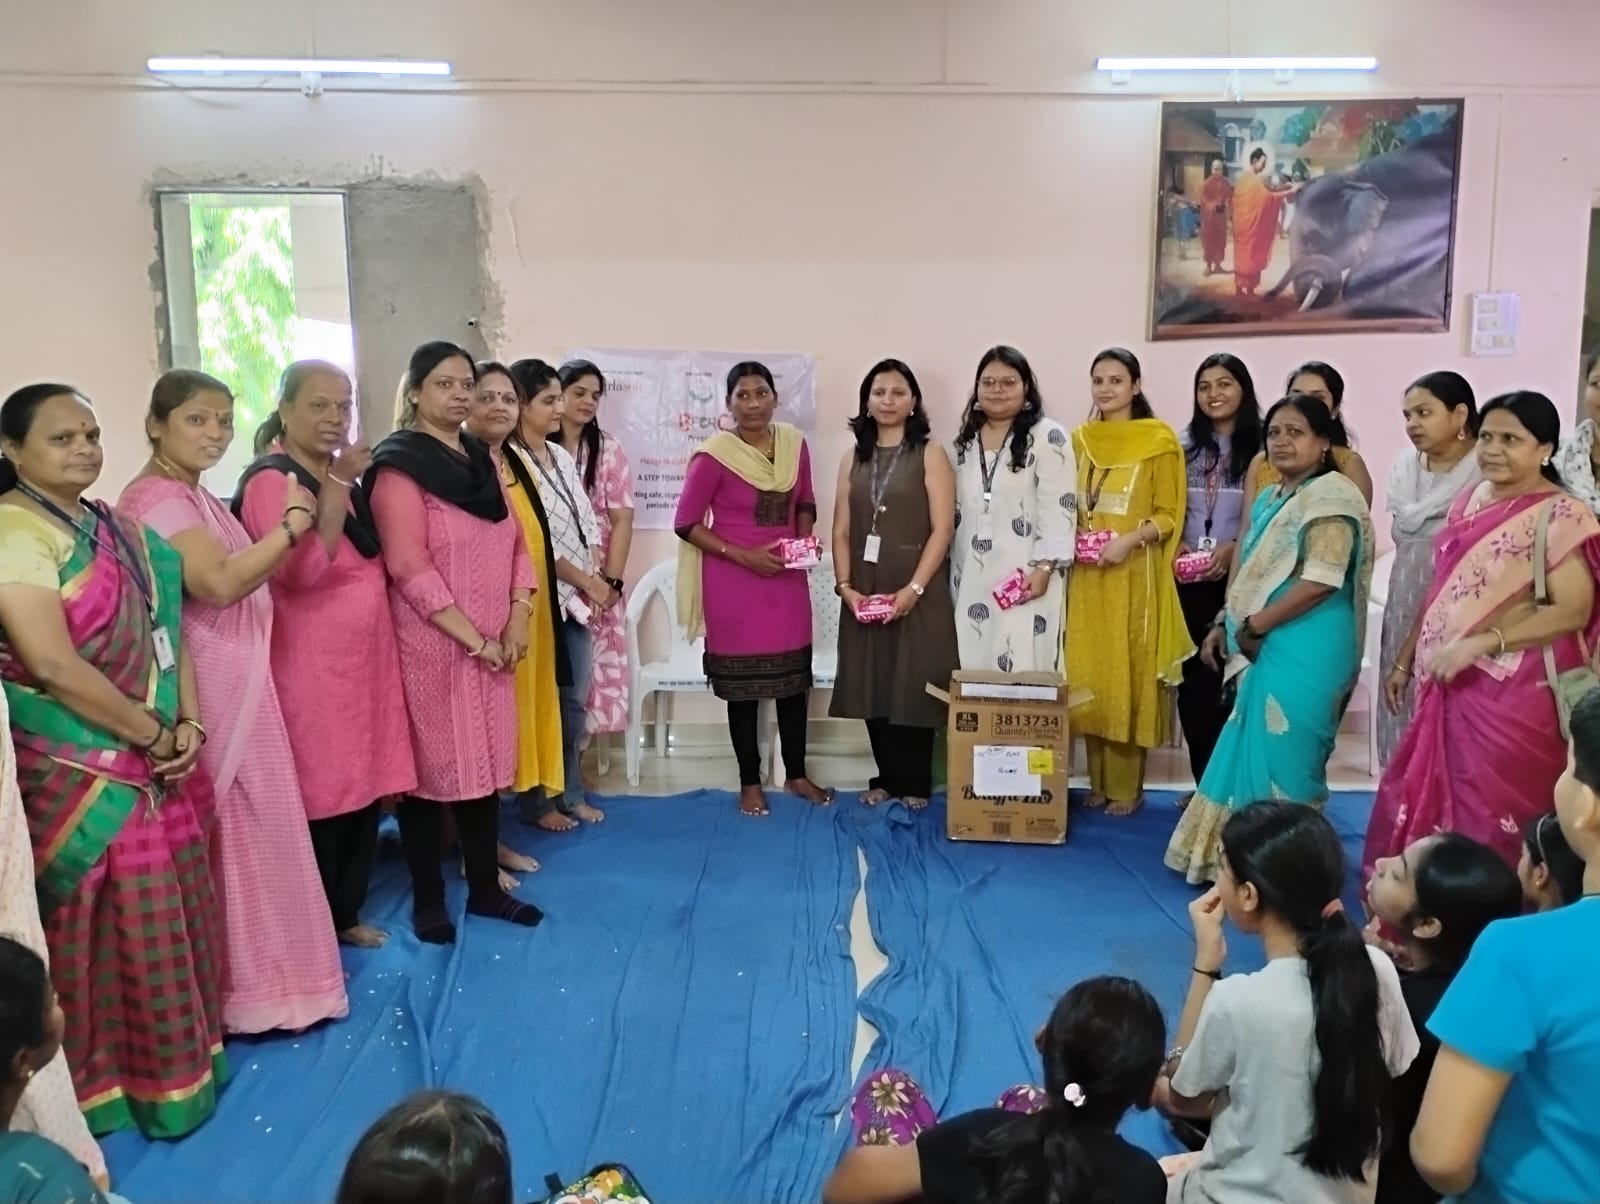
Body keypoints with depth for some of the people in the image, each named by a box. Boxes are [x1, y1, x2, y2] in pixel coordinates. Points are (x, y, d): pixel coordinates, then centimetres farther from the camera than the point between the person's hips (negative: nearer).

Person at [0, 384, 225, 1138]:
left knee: (171, 920, 17)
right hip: (82, 776, -8)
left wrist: (187, 727, -3)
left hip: (160, 765, 8)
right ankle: (118, 1085, 23)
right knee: (114, 931, 5)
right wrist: (154, 737, -15)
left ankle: (180, 1063, 35)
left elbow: (167, 629, 10)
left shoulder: (117, 529, 10)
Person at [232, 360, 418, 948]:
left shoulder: (339, 475, 14)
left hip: (364, 656, 8)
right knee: (320, 796, -1)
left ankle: (346, 912, 26)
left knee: (364, 789, 12)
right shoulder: (270, 479, -12)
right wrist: (336, 486, -26)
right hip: (310, 665, -8)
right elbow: (303, 571, -26)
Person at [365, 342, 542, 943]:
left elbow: (515, 543, 11)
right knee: (430, 769, 3)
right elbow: (409, 567, -17)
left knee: (486, 764, 12)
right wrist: (474, 639, -17)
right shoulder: (398, 466, -9)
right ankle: (428, 900, 16)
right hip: (430, 646, -6)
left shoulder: (484, 459, 12)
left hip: (494, 646, 6)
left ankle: (485, 888, 24)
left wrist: (518, 620, -4)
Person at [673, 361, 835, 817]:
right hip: (735, 581, -4)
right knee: (743, 683, 6)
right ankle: (750, 783, 21)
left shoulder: (794, 443, 0)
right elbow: (686, 524, -10)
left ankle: (797, 775, 29)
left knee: (794, 677, 12)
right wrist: (743, 554, -16)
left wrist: (804, 539, -4)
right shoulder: (714, 454, -14)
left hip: (787, 578, 4)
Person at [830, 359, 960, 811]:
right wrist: (845, 586, -5)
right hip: (864, 594, 4)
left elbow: (942, 528, -8)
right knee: (874, 687, 7)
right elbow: (841, 531, 8)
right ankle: (885, 778, 20)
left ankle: (914, 784, 13)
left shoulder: (930, 454, -1)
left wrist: (913, 588, -16)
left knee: (913, 685, 0)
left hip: (917, 594, -4)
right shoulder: (853, 458, 11)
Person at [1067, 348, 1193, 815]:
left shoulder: (1160, 439, -3)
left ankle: (1128, 786, 10)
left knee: (1129, 675, -1)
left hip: (1135, 575, -5)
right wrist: (1069, 539, 0)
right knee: (1089, 676, 7)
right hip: (1087, 576, 5)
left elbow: (1170, 514, -5)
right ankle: (1098, 781, 18)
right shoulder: (1080, 439, 12)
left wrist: (1130, 540, -20)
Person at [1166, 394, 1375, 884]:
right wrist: (1224, 626, 12)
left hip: (1306, 650, -9)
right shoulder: (1270, 499, 16)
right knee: (1256, 751, 13)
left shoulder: (1330, 495, -11)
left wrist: (1252, 626, -15)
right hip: (1267, 648, 9)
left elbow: (1322, 581, -20)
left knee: (1282, 755, -3)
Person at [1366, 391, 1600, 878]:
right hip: (1449, 685, 7)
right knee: (1429, 803, 12)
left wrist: (1482, 643, -23)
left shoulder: (1561, 516, -11)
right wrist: (1407, 657, 17)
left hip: (1514, 693, -7)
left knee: (1490, 819, 0)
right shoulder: (1470, 500, 11)